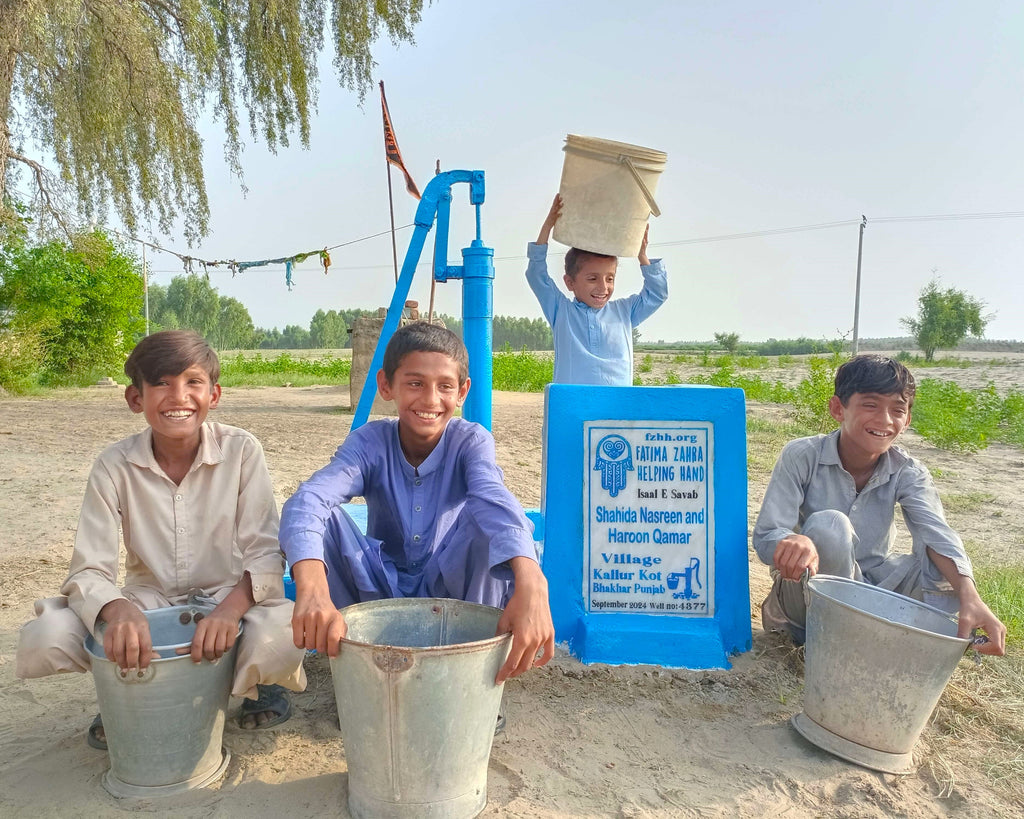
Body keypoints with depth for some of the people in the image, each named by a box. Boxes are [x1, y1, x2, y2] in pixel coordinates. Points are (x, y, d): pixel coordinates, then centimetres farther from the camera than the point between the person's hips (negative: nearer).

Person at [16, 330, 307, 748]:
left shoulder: (241, 451, -12)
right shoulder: (115, 465, -9)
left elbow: (265, 553, -14)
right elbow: (89, 570, -11)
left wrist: (230, 609, -34)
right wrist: (119, 612, -35)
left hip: (229, 602, -2)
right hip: (146, 608, 2)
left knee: (282, 639, -34)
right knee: (41, 641, -23)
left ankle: (254, 682, 5)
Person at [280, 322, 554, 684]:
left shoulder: (470, 440, -15)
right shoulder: (370, 442, -14)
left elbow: (496, 500, -39)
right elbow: (307, 500, -34)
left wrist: (531, 582, -60)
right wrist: (311, 585, -57)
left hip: (453, 588, -1)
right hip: (381, 587, 2)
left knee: (483, 519, -31)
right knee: (323, 517, -24)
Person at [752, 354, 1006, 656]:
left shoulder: (907, 472, -10)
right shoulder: (802, 456, -20)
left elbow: (936, 534, -26)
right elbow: (765, 537, -28)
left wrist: (970, 597, -46)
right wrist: (793, 542, -54)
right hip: (807, 590, -4)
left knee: (948, 577, -22)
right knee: (828, 526, -34)